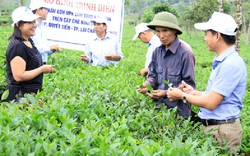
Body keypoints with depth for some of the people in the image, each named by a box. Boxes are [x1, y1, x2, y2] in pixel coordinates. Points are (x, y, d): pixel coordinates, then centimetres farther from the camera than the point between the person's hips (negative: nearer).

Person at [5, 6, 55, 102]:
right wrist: (42, 69, -18)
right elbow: (19, 76, -26)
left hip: (32, 93, 9)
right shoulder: (17, 46, -21)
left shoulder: (29, 40, 8)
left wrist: (45, 69, 6)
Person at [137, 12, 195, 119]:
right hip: (158, 106, 5)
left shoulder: (185, 53, -15)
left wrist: (166, 93, -22)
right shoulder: (157, 51, 4)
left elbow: (189, 84, -13)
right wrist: (146, 85, -11)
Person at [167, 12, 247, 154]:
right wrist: (194, 92, 15)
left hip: (222, 130, -9)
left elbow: (211, 103, -20)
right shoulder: (221, 61, 10)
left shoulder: (231, 64, -20)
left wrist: (183, 95, -8)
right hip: (212, 126, 9)